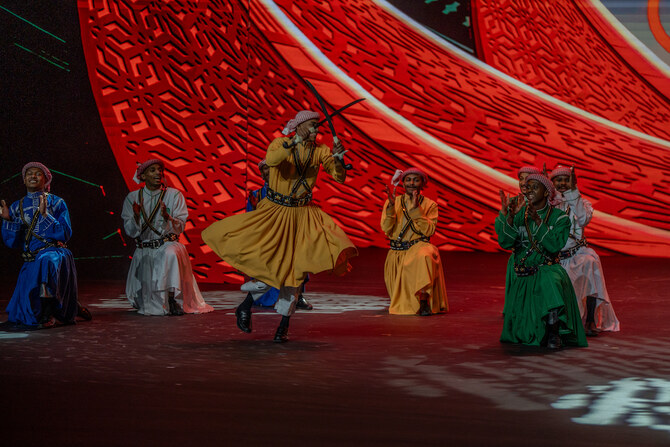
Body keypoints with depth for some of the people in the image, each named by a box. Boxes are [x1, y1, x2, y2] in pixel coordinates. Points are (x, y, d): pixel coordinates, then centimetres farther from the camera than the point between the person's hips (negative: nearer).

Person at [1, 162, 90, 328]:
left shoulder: (56, 203, 3)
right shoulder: (17, 207, 12)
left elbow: (65, 234, -8)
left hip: (55, 253, -4)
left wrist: (45, 214, -16)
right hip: (30, 261, 4)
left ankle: (49, 313, -29)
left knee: (46, 260, -43)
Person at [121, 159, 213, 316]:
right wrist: (136, 216, -21)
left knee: (170, 254, -40)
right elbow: (131, 232, -1)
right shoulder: (132, 198, 4)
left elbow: (179, 228, -6)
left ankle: (172, 298, -31)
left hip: (168, 245, -1)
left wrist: (167, 217, -26)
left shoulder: (174, 195, 1)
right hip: (144, 250, 2)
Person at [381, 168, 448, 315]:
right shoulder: (392, 202, 7)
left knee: (424, 257, -41)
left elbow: (429, 231, -11)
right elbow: (386, 229, -4)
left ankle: (424, 301, -38)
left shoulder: (430, 205, 3)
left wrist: (416, 209, -19)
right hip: (397, 254, 2)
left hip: (419, 247, -2)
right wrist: (391, 205, -16)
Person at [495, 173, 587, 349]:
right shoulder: (519, 215, 5)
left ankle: (553, 334, -29)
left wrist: (538, 221, -21)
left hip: (547, 270, -2)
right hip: (521, 274, 2)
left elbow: (554, 246, -16)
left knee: (550, 284, -39)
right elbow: (505, 243, -8)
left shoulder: (559, 217, -1)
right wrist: (508, 217, -21)